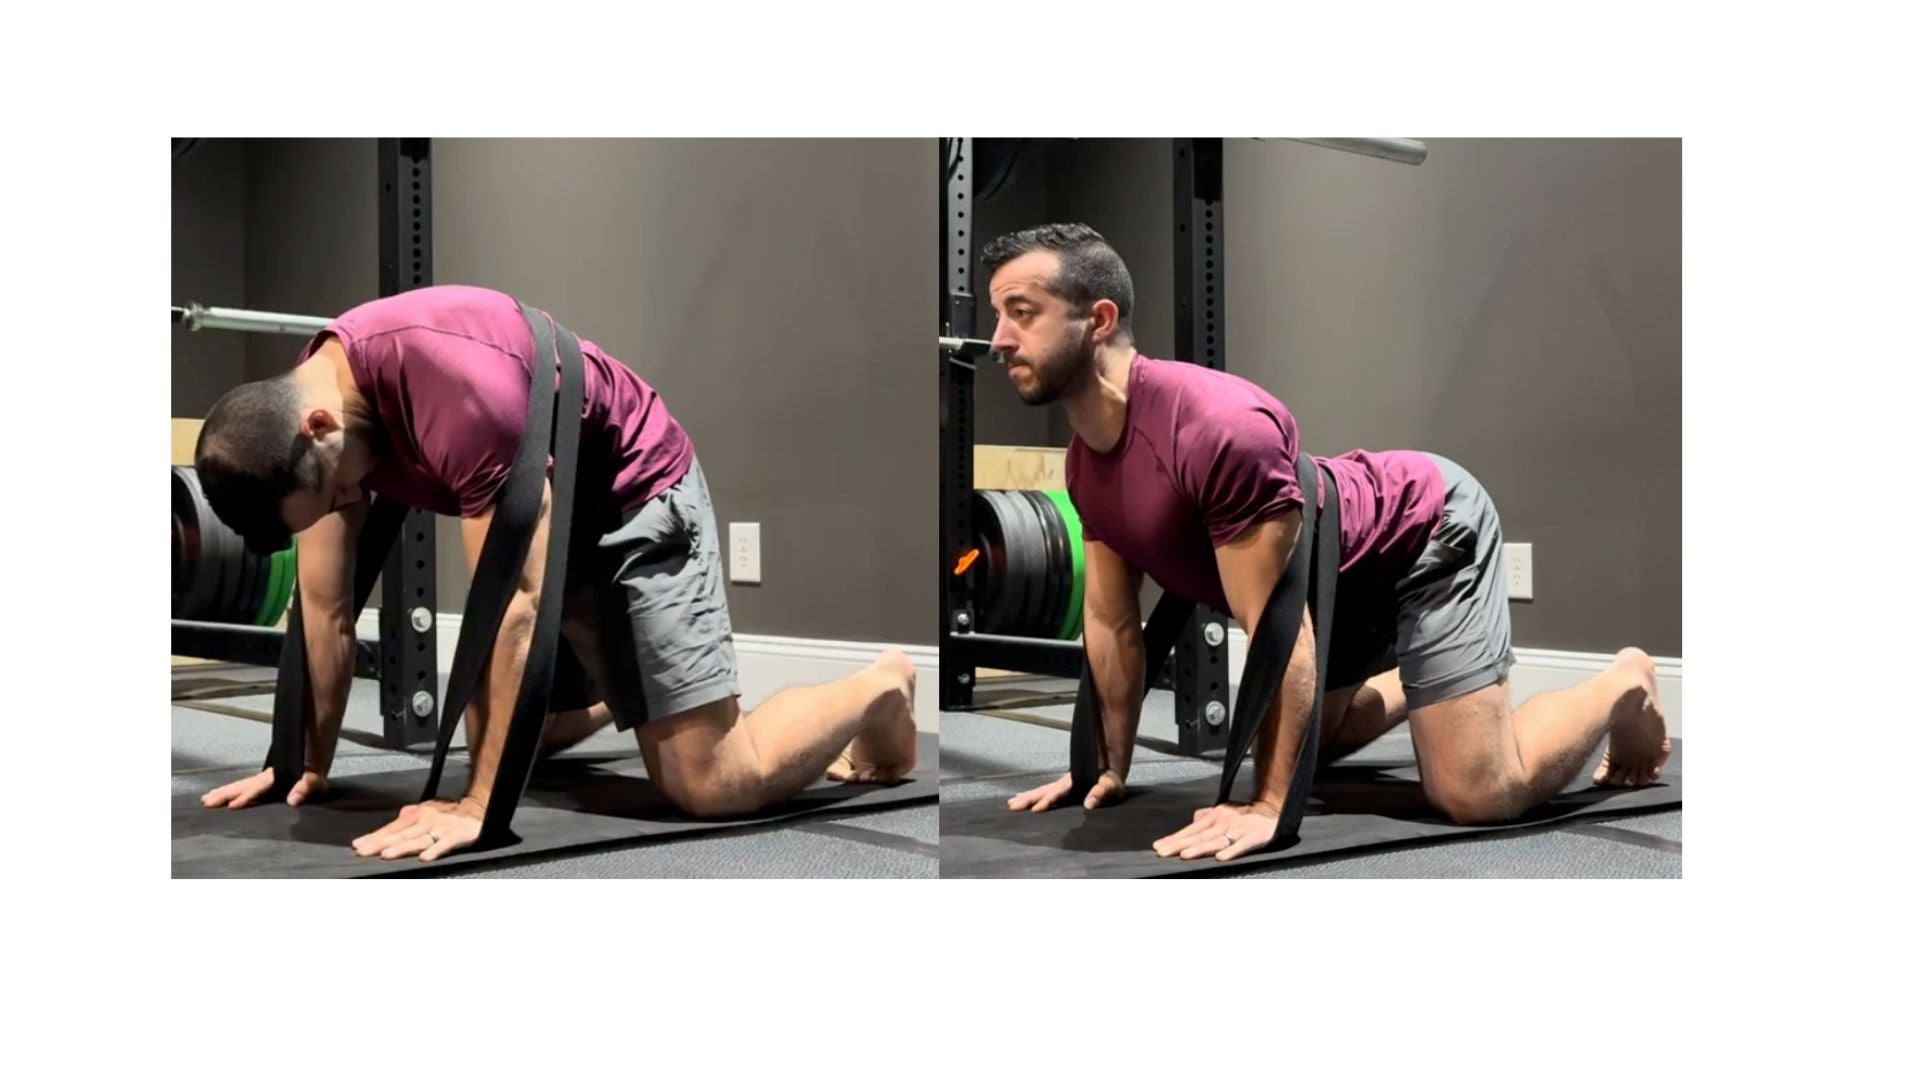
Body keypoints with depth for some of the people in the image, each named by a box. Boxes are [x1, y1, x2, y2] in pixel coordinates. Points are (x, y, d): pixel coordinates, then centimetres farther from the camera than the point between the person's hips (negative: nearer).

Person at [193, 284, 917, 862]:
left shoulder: (456, 389, -38)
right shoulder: (306, 397, -12)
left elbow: (518, 602, -35)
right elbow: (326, 602, -3)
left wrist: (478, 805, -33)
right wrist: (311, 764, 0)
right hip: (543, 512, 8)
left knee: (711, 785, -13)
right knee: (496, 744, 15)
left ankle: (879, 692, 12)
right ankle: (614, 681, 42)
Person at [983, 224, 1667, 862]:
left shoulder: (1218, 428, -38)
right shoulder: (1084, 463, -10)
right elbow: (1112, 623, 2)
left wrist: (1269, 806, -31)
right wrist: (1109, 769, 5)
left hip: (1426, 530, -8)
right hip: (1345, 579, 9)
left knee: (1478, 795, -15)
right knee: (1297, 746, 22)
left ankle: (1625, 685, 13)